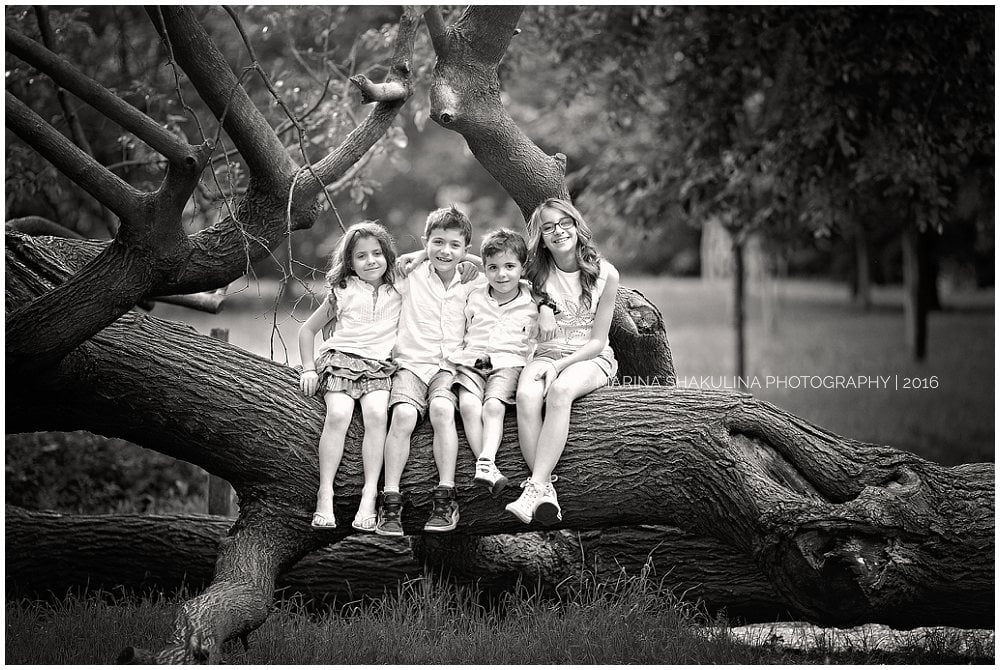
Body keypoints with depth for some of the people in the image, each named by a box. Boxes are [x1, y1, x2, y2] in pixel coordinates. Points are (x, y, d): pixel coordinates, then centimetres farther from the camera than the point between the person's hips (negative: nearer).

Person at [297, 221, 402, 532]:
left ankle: (369, 496, -32)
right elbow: (307, 329, 20)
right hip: (340, 358, -1)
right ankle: (325, 494, -29)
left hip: (379, 366, 1)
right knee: (338, 414, -29)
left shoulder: (398, 293, 18)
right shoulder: (342, 293, 15)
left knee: (377, 414, -30)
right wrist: (308, 368, 9)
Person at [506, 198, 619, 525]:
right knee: (526, 395, -34)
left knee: (560, 391, -37)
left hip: (589, 359, -2)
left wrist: (558, 365, -16)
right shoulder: (536, 273, 3)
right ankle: (546, 491, -40)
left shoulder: (605, 274, -3)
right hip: (544, 355, 2)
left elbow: (597, 341, -3)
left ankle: (535, 486, -43)